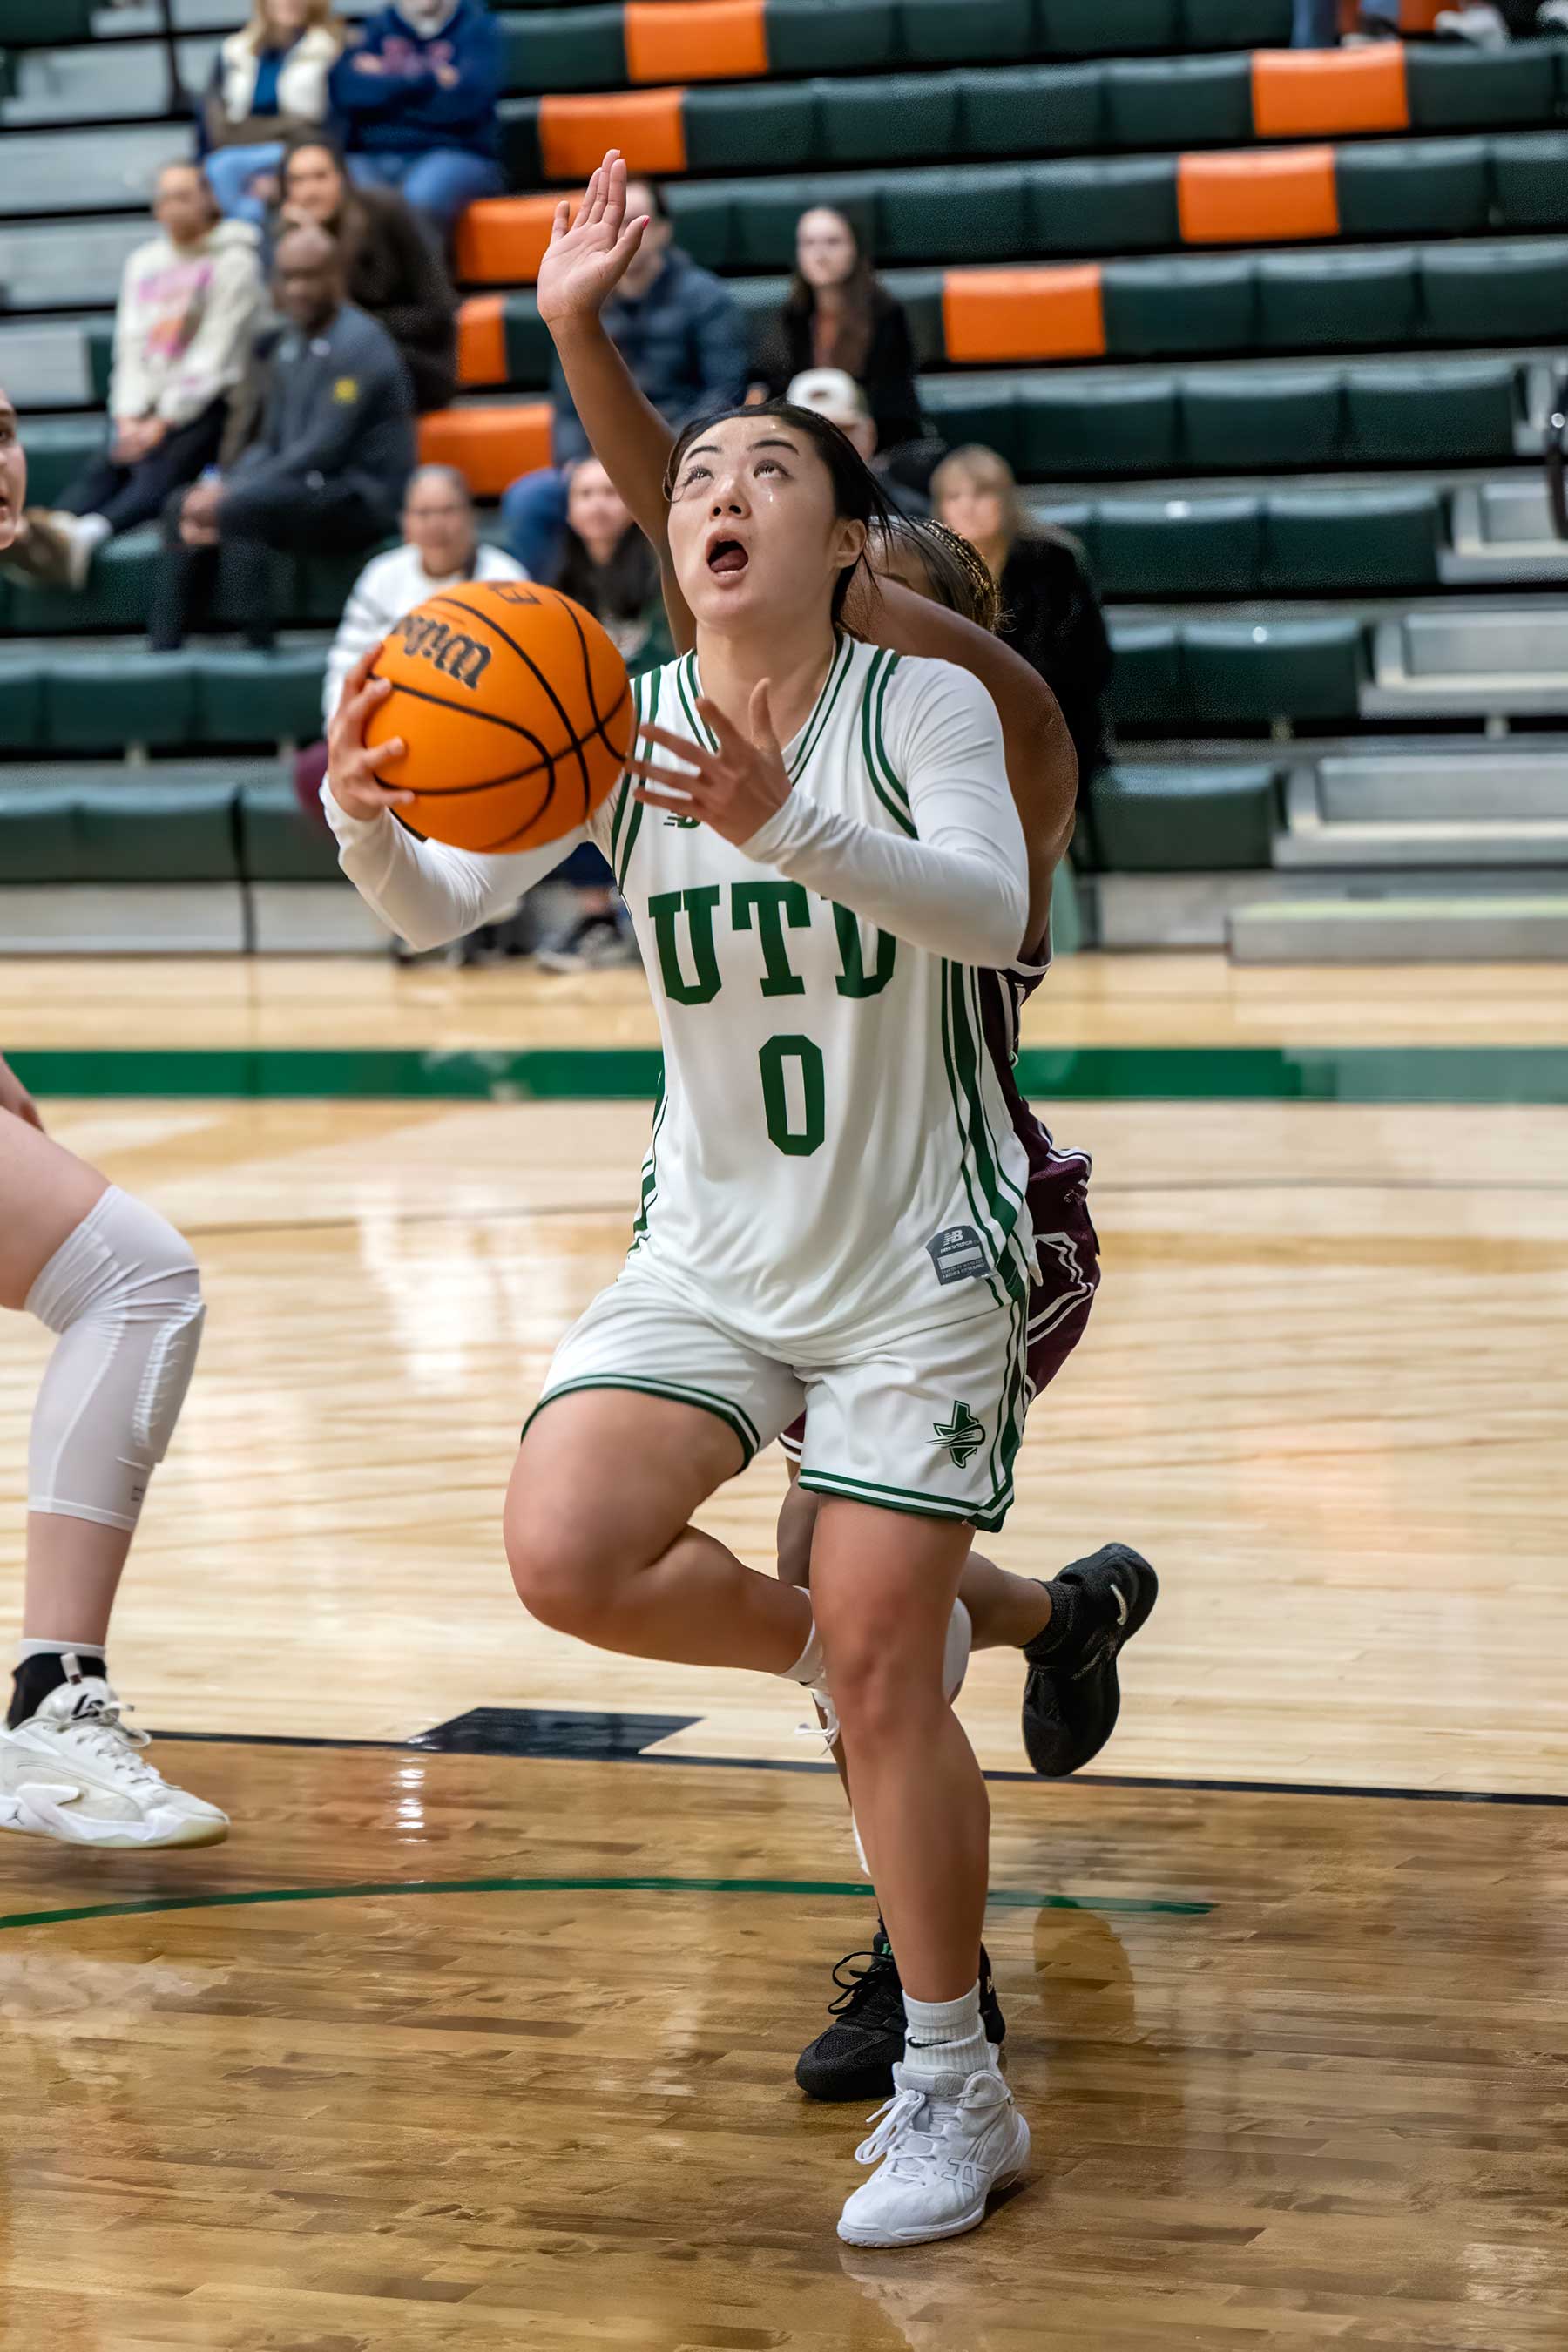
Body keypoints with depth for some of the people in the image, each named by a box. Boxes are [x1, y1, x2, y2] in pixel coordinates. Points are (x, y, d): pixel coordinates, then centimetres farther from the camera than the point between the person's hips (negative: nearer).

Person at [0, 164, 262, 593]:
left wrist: (164, 421, -14)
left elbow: (214, 355, -8)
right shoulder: (144, 263, 18)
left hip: (205, 404, -5)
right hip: (148, 402, 5)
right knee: (104, 468, -24)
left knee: (161, 473, -32)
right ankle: (46, 531, -52)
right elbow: (131, 345, 11)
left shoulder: (234, 263, 0)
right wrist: (129, 416, -5)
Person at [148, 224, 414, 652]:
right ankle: (163, 650, -4)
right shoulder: (291, 348, 14)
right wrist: (220, 490, -5)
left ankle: (258, 651, -23)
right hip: (301, 492, 9)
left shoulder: (358, 344, -14)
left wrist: (230, 498, -21)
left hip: (358, 500, -9)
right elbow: (270, 444, 16)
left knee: (241, 512, -30)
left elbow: (324, 449, -21)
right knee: (182, 506, 1)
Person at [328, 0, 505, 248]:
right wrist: (430, 82, -6)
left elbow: (464, 101, -9)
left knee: (420, 198, -37)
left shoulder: (479, 25, 9)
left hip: (454, 156, -2)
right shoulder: (378, 25, 17)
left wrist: (384, 86, 0)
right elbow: (346, 92, -1)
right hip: (372, 159, 2)